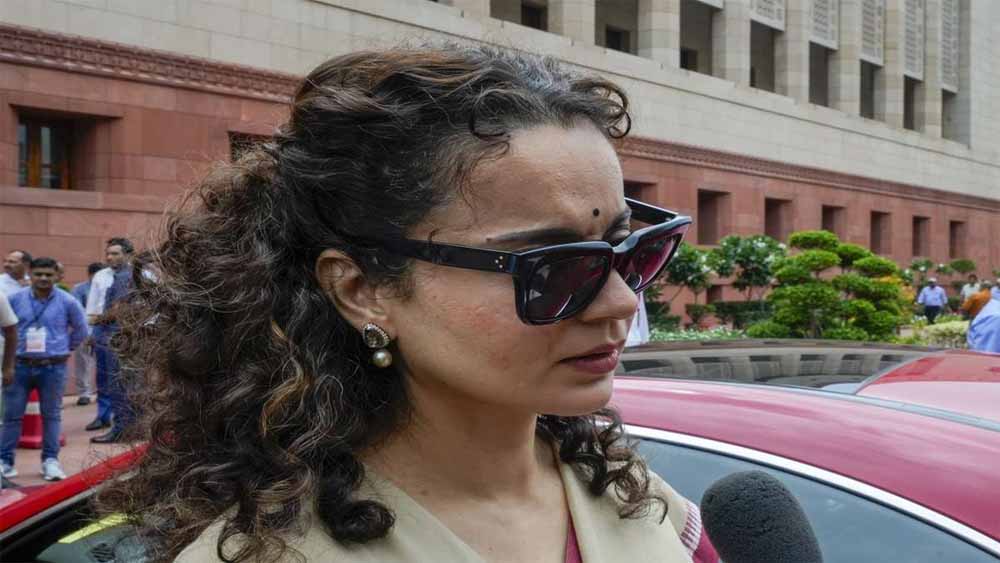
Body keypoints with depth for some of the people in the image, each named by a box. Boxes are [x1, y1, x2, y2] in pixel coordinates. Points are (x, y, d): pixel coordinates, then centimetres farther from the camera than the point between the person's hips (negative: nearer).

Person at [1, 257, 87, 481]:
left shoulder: (67, 302, -3)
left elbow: (81, 329, 11)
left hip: (53, 368, -1)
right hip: (20, 366, 1)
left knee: (51, 416, 6)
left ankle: (50, 460, 15)